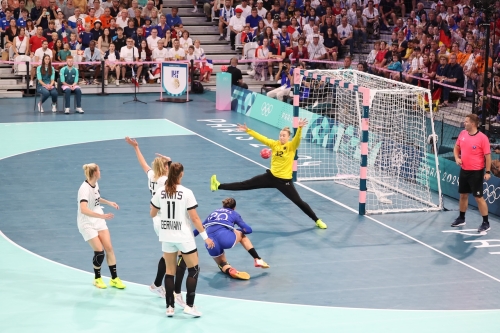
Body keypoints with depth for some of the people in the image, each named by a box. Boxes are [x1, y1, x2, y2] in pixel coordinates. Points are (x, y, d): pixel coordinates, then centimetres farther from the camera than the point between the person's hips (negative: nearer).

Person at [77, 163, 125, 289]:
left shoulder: (95, 184, -1)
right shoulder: (85, 189, -26)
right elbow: (84, 210, -39)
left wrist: (108, 202, 11)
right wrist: (102, 216, -45)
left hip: (99, 221, 7)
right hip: (87, 224, -7)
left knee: (109, 248, 1)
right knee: (99, 251, -9)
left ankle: (114, 279, 10)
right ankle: (97, 278, 14)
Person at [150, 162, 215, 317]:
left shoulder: (160, 192, -2)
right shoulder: (186, 193, -13)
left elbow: (152, 214, 11)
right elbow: (194, 218, -13)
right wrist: (205, 237, -5)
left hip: (167, 237, 4)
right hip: (183, 237, -4)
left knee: (170, 271, 12)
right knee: (194, 269, 9)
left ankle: (170, 307, 12)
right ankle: (189, 305, 3)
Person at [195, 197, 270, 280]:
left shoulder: (213, 212, 30)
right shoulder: (234, 214, 21)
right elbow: (248, 230, 18)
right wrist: (236, 230, 37)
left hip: (211, 244, 2)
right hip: (226, 238, -2)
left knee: (222, 264, 25)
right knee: (241, 235, 31)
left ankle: (230, 270, -11)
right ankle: (258, 259, 22)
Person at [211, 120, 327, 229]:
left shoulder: (291, 146, -12)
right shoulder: (275, 144, 0)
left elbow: (297, 138, -31)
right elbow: (261, 138, 1)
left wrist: (300, 128, -50)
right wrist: (248, 130, -3)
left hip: (284, 181, -4)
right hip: (271, 176, 4)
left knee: (299, 202, -1)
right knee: (246, 185, 7)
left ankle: (317, 221, 13)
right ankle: (219, 186, 9)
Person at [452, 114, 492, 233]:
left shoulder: (482, 138, -17)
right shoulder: (462, 134, 2)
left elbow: (488, 155, -14)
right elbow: (456, 147, 17)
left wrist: (488, 172, -16)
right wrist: (457, 158, -2)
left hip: (476, 172, -7)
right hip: (464, 170, 7)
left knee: (478, 197, -4)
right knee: (463, 195, 17)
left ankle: (486, 223, 5)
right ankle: (461, 219, 33)